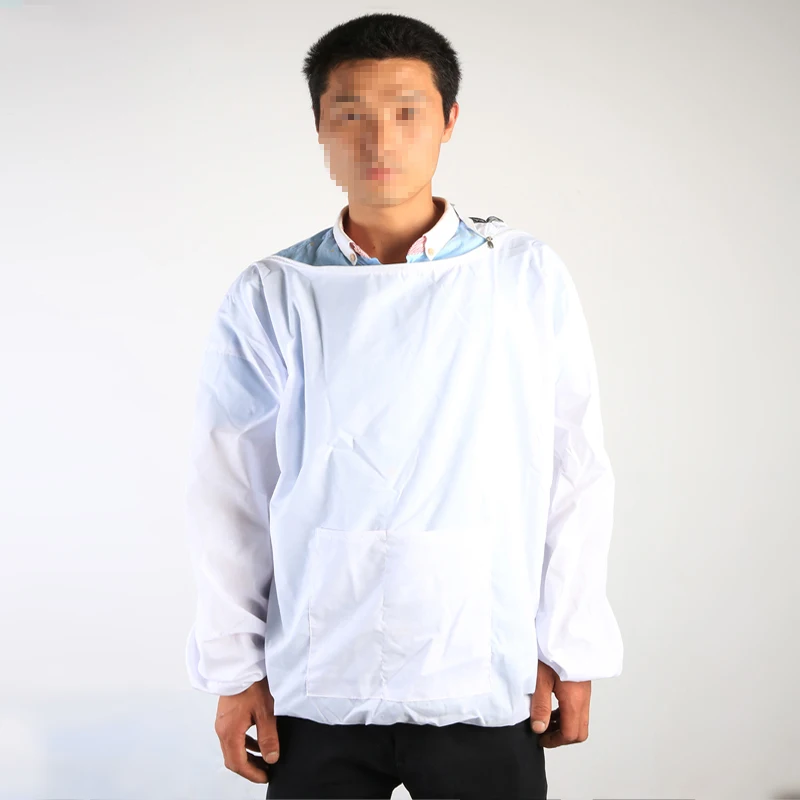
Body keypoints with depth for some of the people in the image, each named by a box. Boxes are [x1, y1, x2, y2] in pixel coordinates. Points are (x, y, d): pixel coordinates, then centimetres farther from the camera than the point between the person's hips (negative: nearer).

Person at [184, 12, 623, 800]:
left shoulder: (528, 278, -2)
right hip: (315, 692, 1)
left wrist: (569, 651, 1)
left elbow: (576, 476, 1)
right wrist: (234, 668, 3)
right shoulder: (269, 299, 0)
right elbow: (229, 493, 3)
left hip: (484, 689, 0)